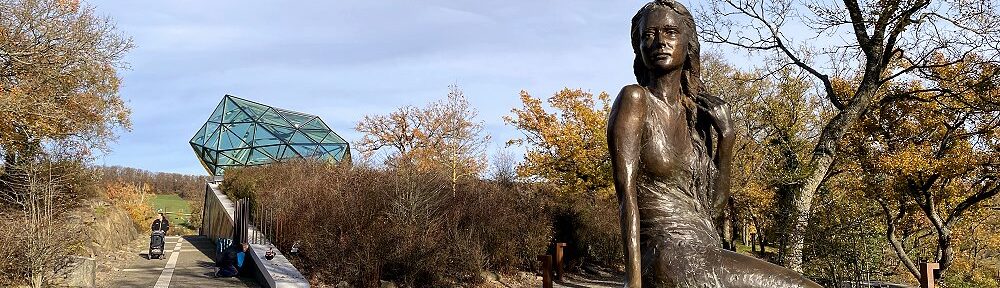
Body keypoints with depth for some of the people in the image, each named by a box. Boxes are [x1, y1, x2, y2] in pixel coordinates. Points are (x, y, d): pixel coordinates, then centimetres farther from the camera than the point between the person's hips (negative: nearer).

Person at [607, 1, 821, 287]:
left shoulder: (697, 114, 16)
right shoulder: (635, 99, -3)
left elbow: (713, 203, 17)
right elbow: (626, 191, -12)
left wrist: (726, 138, 4)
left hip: (705, 253, 8)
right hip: (671, 256, -8)